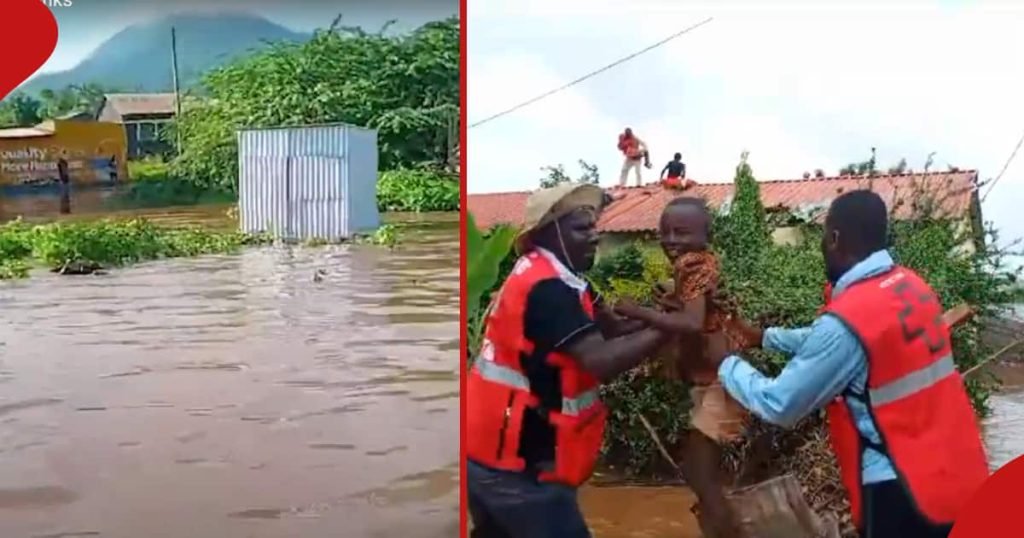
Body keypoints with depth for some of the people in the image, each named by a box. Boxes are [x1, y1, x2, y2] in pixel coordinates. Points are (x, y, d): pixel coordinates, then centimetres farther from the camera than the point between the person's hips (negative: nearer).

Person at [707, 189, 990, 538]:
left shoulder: (846, 320, -23)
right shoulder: (911, 284, 3)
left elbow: (780, 405, -14)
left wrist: (726, 361, 0)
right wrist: (765, 336, 24)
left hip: (906, 490, -8)